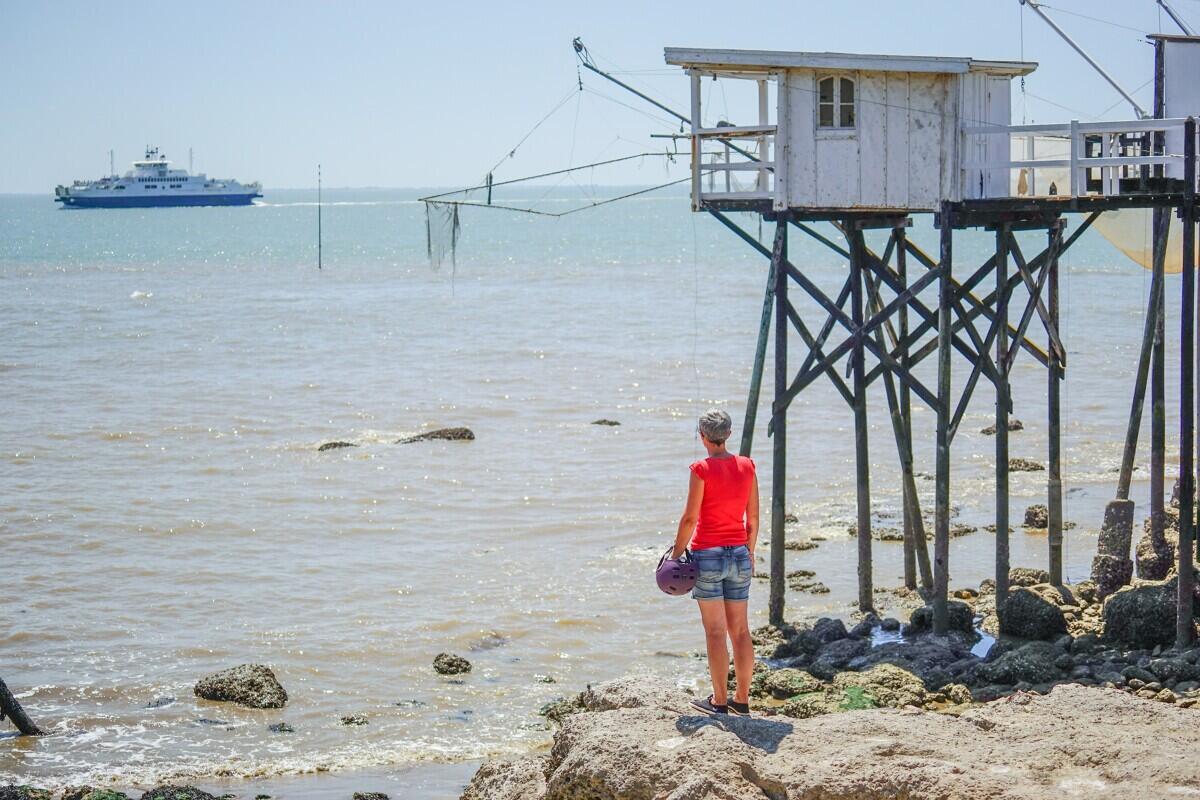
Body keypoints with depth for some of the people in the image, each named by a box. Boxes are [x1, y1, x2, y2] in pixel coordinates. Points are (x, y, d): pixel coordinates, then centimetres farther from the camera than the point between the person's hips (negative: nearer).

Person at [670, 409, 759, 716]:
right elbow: (753, 518, 9)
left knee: (715, 631, -1)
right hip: (739, 554, 5)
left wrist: (676, 553, -2)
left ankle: (719, 701, 0)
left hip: (708, 554, -5)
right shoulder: (747, 466, 3)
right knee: (740, 629, 10)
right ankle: (742, 699, 14)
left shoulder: (702, 469, -12)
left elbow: (690, 518, -12)